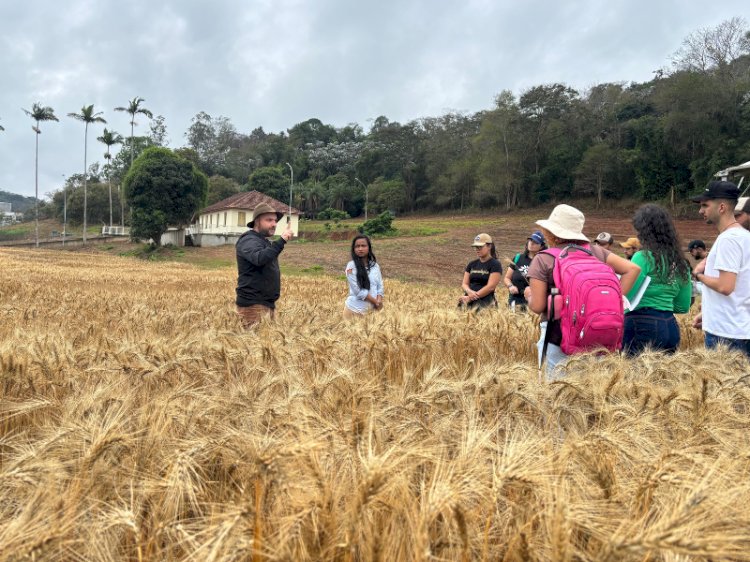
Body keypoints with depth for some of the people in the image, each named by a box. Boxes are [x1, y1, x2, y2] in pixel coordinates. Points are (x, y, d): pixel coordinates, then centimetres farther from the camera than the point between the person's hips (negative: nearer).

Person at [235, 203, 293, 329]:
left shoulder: (263, 242, 20)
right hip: (253, 305, -10)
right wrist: (282, 241, -39)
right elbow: (260, 259, -34)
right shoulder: (249, 241, -12)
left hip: (267, 303, 10)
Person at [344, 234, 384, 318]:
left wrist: (379, 302, -13)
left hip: (372, 309, 4)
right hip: (355, 309, -4)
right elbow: (358, 291, -15)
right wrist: (375, 301, -13)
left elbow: (380, 286, 5)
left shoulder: (375, 265, 5)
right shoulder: (351, 266, -10)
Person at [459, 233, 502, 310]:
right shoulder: (472, 264, 16)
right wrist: (469, 291, -12)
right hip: (468, 302, 5)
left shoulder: (495, 265, -1)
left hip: (485, 303, -5)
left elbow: (490, 286, -10)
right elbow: (464, 284, 13)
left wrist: (471, 298, -14)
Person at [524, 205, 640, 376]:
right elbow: (633, 269, 2)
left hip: (558, 338, -4)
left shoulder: (543, 260, -5)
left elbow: (538, 306, -8)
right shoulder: (595, 252, 6)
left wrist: (529, 294, 12)